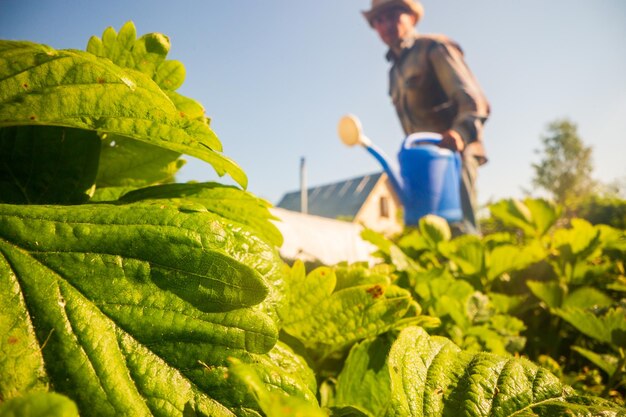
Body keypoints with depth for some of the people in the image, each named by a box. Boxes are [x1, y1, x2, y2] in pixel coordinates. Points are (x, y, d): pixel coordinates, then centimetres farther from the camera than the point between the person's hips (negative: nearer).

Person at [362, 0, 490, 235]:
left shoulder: (434, 48, 0)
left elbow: (473, 100, -12)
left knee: (458, 229, -20)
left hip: (452, 153, -7)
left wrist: (460, 131, -32)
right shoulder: (396, 70, 22)